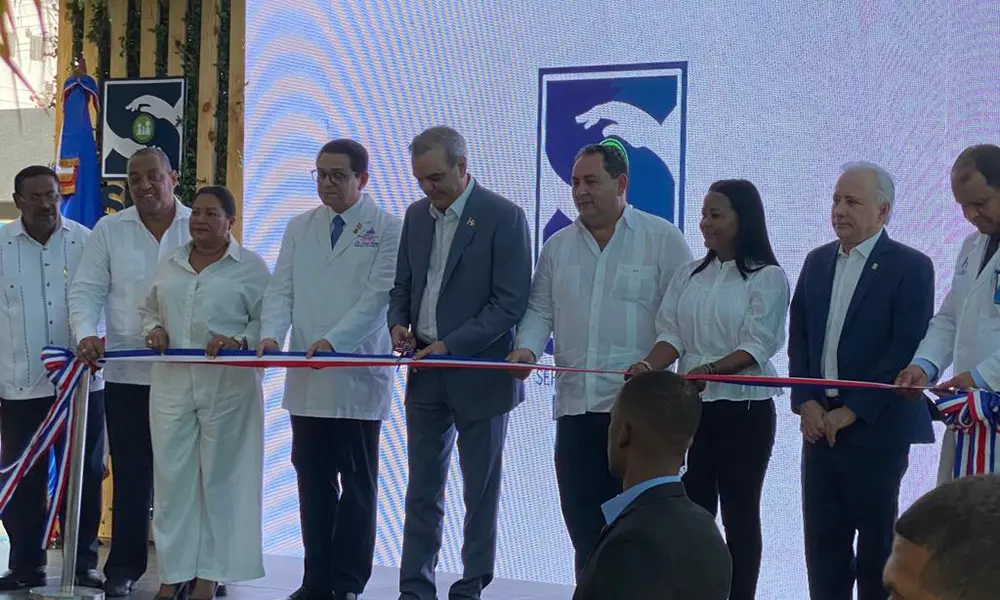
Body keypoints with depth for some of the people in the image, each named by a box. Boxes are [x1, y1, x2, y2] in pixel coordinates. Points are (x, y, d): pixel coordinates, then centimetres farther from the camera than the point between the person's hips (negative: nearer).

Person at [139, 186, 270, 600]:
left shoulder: (251, 267, -1)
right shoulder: (169, 266, 13)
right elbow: (149, 309, 23)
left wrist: (237, 341, -18)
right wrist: (154, 329, 2)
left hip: (228, 385, -4)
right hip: (172, 383, 4)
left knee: (220, 477, 1)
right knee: (172, 474, 3)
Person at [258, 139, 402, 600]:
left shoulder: (387, 230, -2)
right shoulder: (299, 228, 13)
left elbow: (378, 296, -12)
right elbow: (281, 290, 7)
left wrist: (332, 341, -22)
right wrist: (271, 335, -12)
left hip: (357, 378, -4)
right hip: (306, 379, 5)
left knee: (357, 484, 4)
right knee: (313, 481, 8)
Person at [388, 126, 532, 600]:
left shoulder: (504, 217, -11)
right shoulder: (417, 215, 9)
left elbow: (511, 302, -14)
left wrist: (451, 345, -19)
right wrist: (399, 323, -4)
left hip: (479, 375, -6)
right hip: (426, 372, 6)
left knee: (480, 491, 4)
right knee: (422, 490, 8)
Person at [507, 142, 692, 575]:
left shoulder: (662, 239, 1)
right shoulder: (558, 246, 15)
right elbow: (541, 309, 14)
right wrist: (527, 347, -6)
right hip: (576, 405, 5)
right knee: (584, 524, 6)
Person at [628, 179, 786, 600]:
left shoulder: (767, 277, -6)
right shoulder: (688, 275, 10)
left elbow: (756, 346, -13)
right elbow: (671, 334, 3)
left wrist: (711, 370, -27)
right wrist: (649, 366, -17)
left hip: (744, 408, -5)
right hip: (691, 405, 5)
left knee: (739, 511, 1)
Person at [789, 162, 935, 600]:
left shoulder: (910, 267, -6)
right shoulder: (817, 262, 13)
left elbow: (907, 350, -12)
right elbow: (798, 338, 13)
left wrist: (851, 412, -14)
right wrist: (806, 403, -1)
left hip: (876, 428, -5)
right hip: (820, 423, 5)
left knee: (876, 541, 2)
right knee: (823, 540, 7)